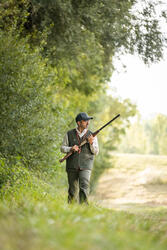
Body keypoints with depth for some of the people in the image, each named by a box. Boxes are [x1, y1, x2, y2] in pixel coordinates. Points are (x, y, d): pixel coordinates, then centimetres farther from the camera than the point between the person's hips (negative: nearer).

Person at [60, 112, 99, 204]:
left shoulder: (91, 135, 5)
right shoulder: (69, 134, 5)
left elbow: (96, 152, 4)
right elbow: (62, 148, 8)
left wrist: (91, 143, -15)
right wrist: (71, 149, -12)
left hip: (85, 166, -1)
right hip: (72, 167, 1)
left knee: (84, 187, -19)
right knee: (73, 190, 6)